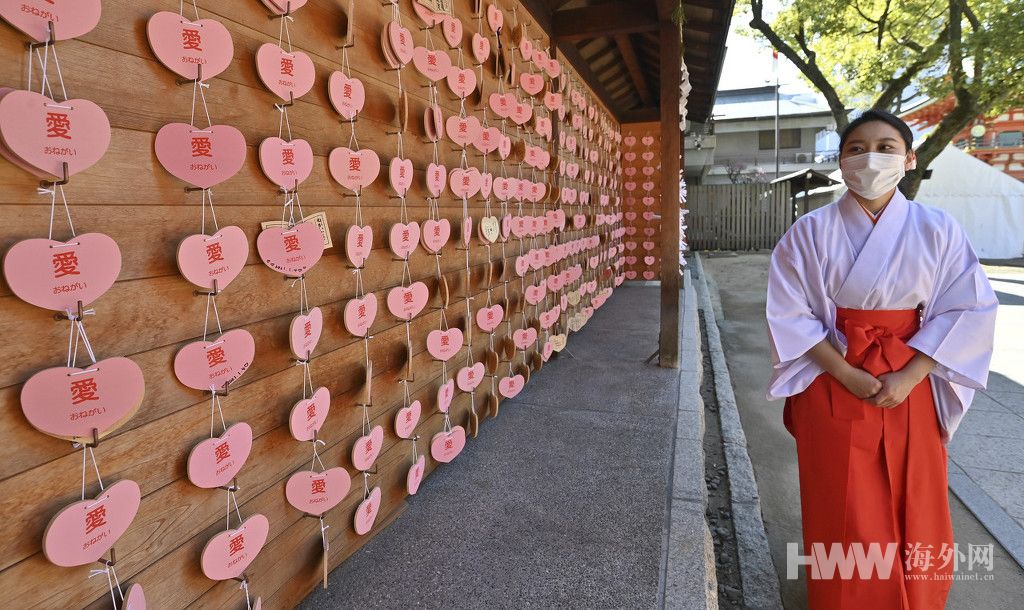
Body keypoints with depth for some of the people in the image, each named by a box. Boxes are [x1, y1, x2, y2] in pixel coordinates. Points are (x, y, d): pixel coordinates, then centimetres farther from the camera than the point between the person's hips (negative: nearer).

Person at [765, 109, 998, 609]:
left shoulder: (937, 230, -1)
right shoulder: (810, 232, -6)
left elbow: (967, 310, -3)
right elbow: (791, 314, -8)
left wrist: (909, 377, -13)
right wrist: (847, 374, -16)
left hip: (910, 389, 2)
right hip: (831, 389, -1)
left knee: (915, 512, 13)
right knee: (842, 516, 9)